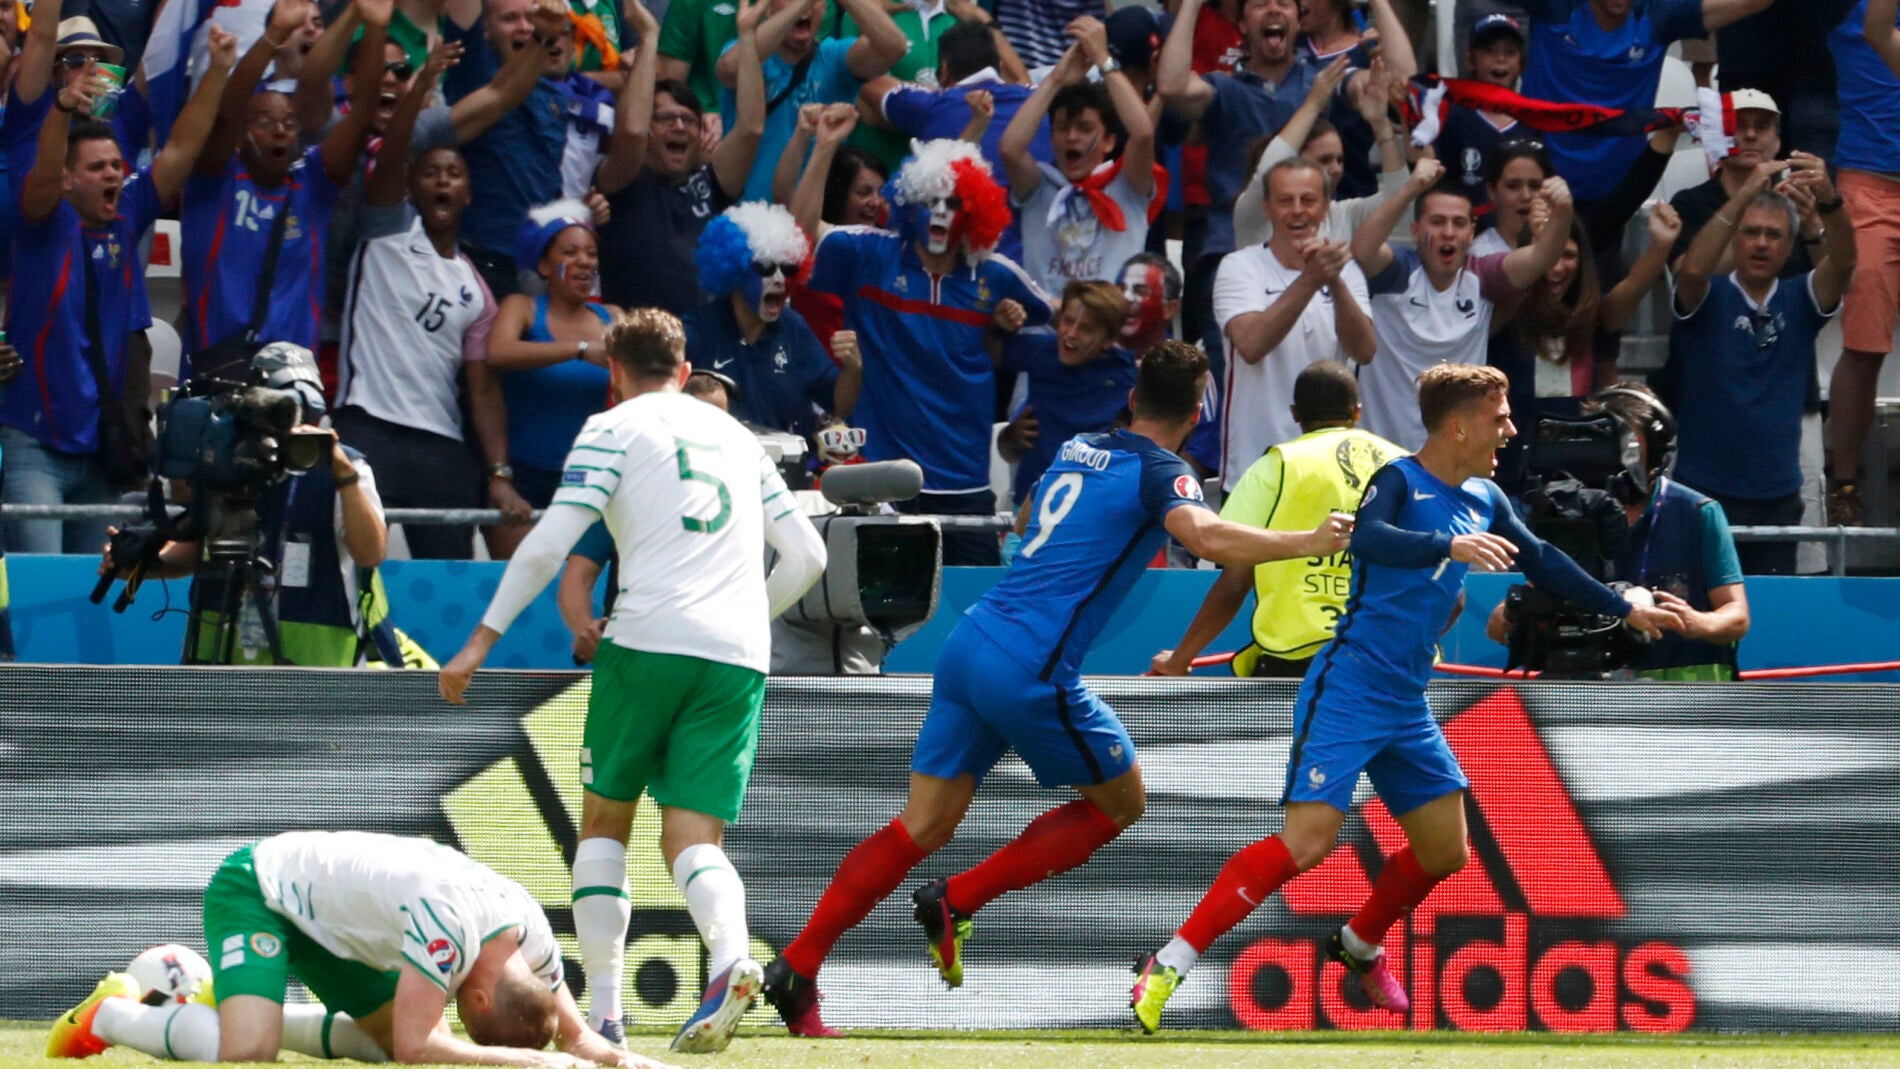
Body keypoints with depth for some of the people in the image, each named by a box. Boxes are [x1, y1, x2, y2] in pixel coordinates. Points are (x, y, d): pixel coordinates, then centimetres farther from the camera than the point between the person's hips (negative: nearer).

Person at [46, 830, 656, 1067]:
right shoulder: (448, 922, -36)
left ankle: (223, 1009, 21)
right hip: (253, 889, -9)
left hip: (322, 911, 9)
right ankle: (112, 1016, -2)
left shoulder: (530, 933, -11)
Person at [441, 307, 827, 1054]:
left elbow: (549, 543, -5)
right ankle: (731, 955, -31)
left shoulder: (614, 429, 6)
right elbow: (806, 555, 23)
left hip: (649, 639, -3)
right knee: (692, 837, 1)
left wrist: (483, 640, -1)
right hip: (737, 657, 3)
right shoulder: (735, 436, 22)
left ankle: (602, 1008, 1)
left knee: (604, 822, 12)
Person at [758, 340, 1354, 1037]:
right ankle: (956, 902, 3)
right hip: (1030, 671, -7)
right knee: (1120, 801, 13)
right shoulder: (1160, 474, -3)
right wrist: (1306, 542, -18)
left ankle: (795, 969, -2)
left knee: (924, 824, 8)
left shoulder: (1077, 451, 19)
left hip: (970, 642, 7)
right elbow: (1208, 538, -24)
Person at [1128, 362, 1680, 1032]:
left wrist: (1625, 609, 27)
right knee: (1308, 841, -20)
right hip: (1348, 692, -8)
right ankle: (1168, 965, -19)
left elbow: (1541, 563, 25)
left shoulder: (1483, 501, 11)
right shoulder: (1399, 482, -12)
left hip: (1407, 704, 8)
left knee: (1444, 851, 10)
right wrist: (1449, 544, -46)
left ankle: (1359, 947, 36)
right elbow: (1367, 538, -33)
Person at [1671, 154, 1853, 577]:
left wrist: (1828, 202, -33)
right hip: (1704, 492, -3)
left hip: (1777, 494, 3)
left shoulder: (1799, 301, 7)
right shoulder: (1710, 298, 1)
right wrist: (1746, 194, -32)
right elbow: (1693, 269, -21)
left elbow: (1842, 263, -11)